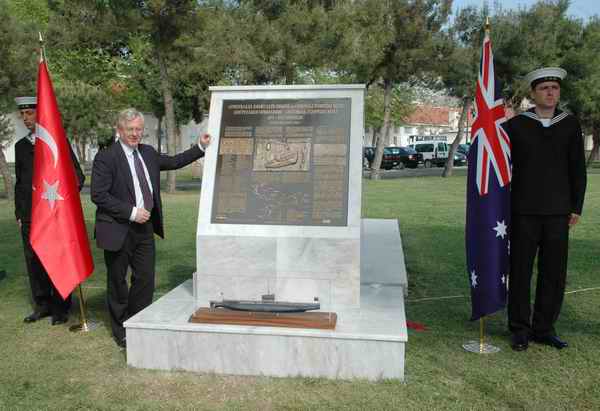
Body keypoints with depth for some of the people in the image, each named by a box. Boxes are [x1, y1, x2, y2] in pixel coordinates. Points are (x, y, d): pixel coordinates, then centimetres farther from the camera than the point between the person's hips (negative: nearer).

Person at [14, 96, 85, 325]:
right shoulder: (21, 146, 14)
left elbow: (77, 176, 0)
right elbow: (19, 182, 18)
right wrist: (19, 213, 14)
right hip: (29, 216, 5)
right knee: (33, 261, 9)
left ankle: (60, 308, 11)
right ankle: (42, 304, 22)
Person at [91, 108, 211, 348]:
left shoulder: (148, 153, 9)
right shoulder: (106, 157, -12)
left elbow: (174, 162, 22)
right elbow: (98, 195, -16)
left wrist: (201, 147, 16)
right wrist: (132, 212, -20)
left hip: (144, 228, 6)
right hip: (119, 230, -6)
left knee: (146, 279, 11)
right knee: (117, 282, 9)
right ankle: (121, 331, 25)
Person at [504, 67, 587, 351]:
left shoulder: (570, 125, 7)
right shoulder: (516, 125, 1)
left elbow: (578, 169, 9)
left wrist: (576, 207, 4)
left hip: (558, 212, 2)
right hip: (524, 212, -2)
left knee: (554, 273, 5)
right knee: (521, 272, 3)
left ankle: (544, 328, 19)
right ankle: (520, 330, 15)